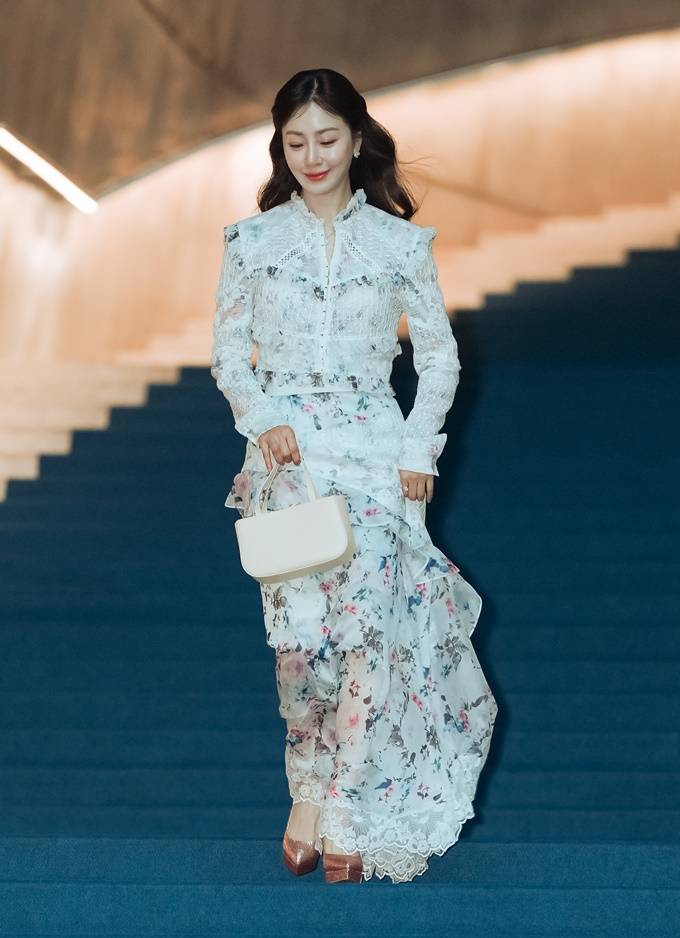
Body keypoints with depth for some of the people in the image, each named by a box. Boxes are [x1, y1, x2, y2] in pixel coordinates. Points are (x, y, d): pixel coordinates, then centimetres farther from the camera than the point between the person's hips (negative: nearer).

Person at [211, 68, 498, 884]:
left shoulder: (398, 243, 2)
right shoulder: (253, 240, 4)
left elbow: (439, 355, 8)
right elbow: (228, 349, 5)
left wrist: (419, 451, -1)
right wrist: (262, 421, -12)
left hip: (372, 449, 0)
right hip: (284, 449, 1)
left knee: (367, 623, -8)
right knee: (299, 628, -7)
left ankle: (349, 815, 1)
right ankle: (311, 790, 10)